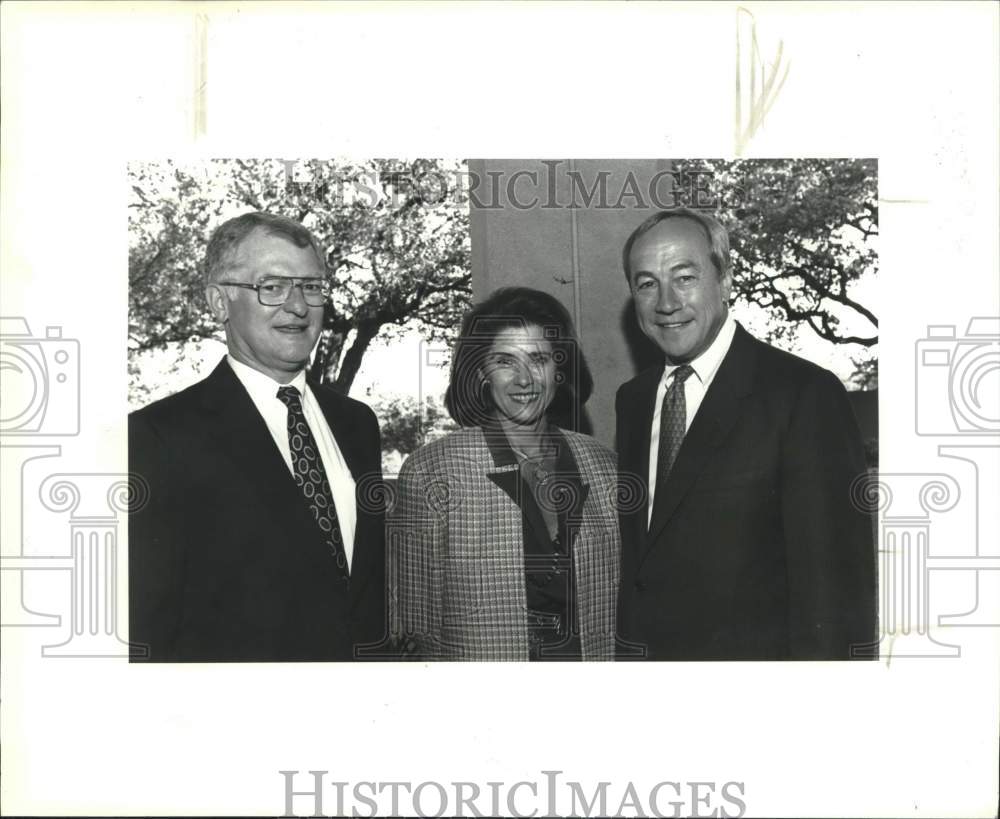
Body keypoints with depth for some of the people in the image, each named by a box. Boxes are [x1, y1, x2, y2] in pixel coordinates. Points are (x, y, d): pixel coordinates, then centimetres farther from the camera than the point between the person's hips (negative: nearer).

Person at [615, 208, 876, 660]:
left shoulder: (806, 394, -17)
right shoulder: (632, 399, 5)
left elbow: (833, 578, -19)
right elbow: (634, 551, 11)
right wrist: (625, 647, 6)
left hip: (754, 654, -5)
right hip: (643, 656, 6)